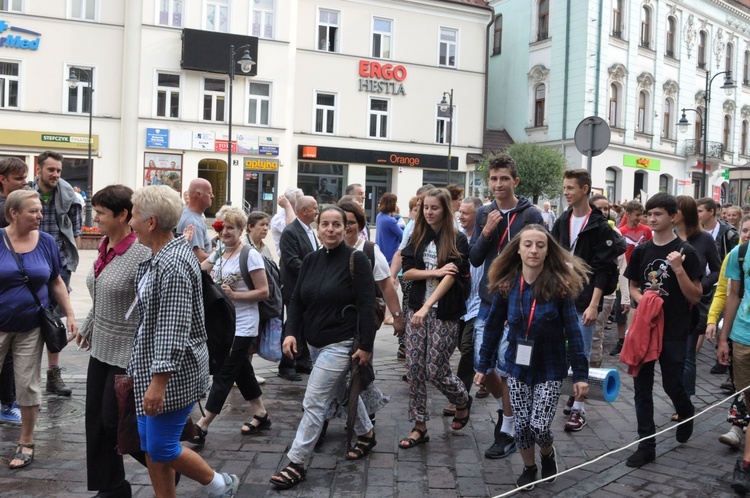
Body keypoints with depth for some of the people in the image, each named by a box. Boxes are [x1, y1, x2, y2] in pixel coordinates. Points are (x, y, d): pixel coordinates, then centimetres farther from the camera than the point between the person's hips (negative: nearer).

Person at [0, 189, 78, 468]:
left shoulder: (46, 242, -2)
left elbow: (56, 283, 7)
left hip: (30, 328, 1)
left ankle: (26, 443, 22)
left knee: (28, 386, 7)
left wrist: (70, 315, 2)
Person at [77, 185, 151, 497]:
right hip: (101, 347, 8)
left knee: (114, 421, 2)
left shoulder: (141, 254, -21)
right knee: (96, 420, 11)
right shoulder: (104, 248, 5)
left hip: (129, 352, -8)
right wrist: (87, 327, 26)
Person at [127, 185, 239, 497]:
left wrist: (159, 381, -26)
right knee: (150, 447, 14)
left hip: (173, 372, -10)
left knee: (161, 448, 0)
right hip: (151, 366, 10)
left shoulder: (173, 265, -22)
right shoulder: (158, 257, 10)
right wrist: (142, 372, 24)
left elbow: (174, 330, -25)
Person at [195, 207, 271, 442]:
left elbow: (263, 292, -14)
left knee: (223, 374, -4)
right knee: (241, 370, 16)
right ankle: (261, 415, 30)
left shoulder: (250, 255, -13)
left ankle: (202, 426, 0)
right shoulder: (219, 253, 8)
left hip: (242, 326, -8)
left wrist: (234, 295, -23)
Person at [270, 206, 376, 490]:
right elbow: (297, 300, 9)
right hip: (315, 343, 7)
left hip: (340, 344, -7)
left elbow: (366, 305, -15)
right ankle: (366, 434, 44)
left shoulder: (356, 260, -13)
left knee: (314, 403, -8)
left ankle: (297, 464, 1)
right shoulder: (311, 260, 6)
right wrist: (291, 332, -5)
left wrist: (366, 345, -18)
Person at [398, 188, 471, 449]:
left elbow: (451, 277, -16)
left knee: (436, 370, -2)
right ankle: (419, 427, 14)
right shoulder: (418, 237, 8)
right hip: (416, 310, 4)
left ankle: (463, 401, 30)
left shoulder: (457, 240, -6)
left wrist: (426, 307, -25)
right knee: (414, 369, 2)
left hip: (444, 313, -4)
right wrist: (436, 271, -16)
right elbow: (407, 272, 1)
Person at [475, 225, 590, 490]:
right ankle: (529, 467, 35)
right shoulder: (506, 285, -7)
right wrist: (483, 365, 4)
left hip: (550, 369, -2)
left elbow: (573, 331, -12)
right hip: (517, 366, 2)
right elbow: (493, 327, 1)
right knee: (521, 425, 6)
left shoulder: (560, 285, -14)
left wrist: (580, 373, -13)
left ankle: (548, 453, 29)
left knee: (539, 426, -7)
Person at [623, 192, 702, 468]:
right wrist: (641, 299, -8)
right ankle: (646, 445, 14)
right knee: (642, 386, 5)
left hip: (673, 330, -4)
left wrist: (679, 269, -22)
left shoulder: (685, 252, -8)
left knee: (672, 384, 4)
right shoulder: (641, 251, 4)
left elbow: (695, 297, -9)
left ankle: (686, 413, 39)